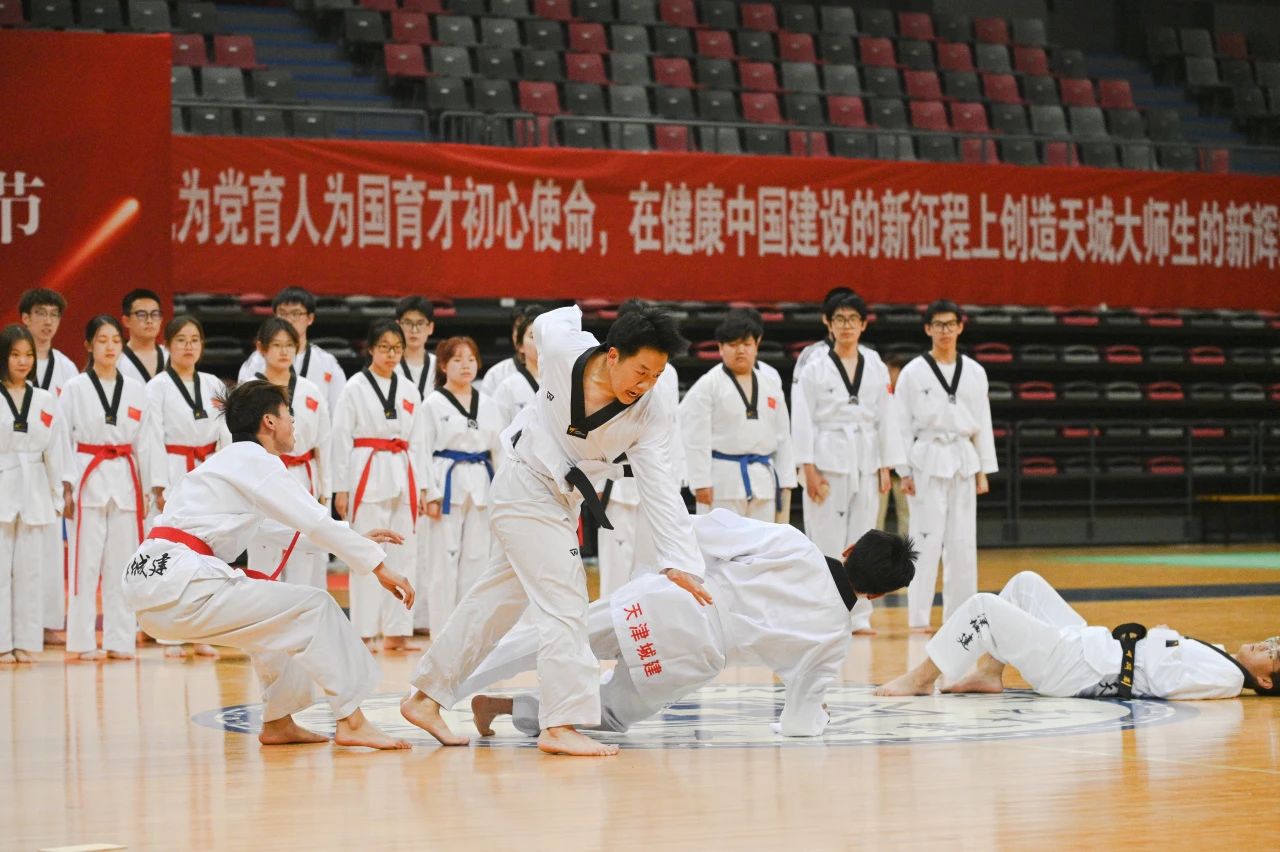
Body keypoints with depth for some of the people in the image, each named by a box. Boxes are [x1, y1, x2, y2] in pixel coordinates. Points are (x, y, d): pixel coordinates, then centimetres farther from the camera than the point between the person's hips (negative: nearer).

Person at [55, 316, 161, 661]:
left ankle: (120, 639, 11)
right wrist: (66, 487, -7)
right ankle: (83, 641, 3)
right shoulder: (75, 389, 0)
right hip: (88, 480, -3)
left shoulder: (136, 390, 7)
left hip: (125, 480, 3)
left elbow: (147, 441, 9)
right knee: (85, 562, -2)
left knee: (121, 564, 5)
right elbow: (62, 439, -1)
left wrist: (149, 490, 6)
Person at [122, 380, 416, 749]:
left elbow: (291, 530, 35)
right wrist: (379, 566, -3)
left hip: (152, 584, 10)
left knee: (275, 619, 28)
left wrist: (359, 539, 35)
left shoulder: (232, 463, 25)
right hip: (181, 585, -10)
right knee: (314, 609, -4)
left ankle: (278, 723, 30)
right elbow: (316, 522, -9)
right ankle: (351, 722, -2)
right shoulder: (254, 461, -3)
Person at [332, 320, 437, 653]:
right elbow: (341, 438, -3)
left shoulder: (409, 391, 12)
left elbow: (419, 442, 13)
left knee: (403, 554, 5)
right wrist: (341, 488, -7)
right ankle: (365, 633, 0)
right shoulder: (356, 387, -1)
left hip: (402, 476, 5)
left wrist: (425, 489, 7)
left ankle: (396, 632, 12)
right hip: (367, 475, -5)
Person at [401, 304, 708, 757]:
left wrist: (680, 561, -31)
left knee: (499, 598, 14)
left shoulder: (649, 412, -17)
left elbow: (660, 487, -22)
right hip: (526, 486, -5)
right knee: (562, 602, -15)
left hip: (563, 500, 5)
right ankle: (562, 725, -17)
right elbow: (549, 322, 1)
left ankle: (425, 698, 26)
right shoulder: (562, 350, -23)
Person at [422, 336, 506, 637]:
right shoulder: (434, 404, -3)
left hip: (481, 488, 5)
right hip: (447, 484, -5)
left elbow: (500, 451, 12)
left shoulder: (489, 405, 11)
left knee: (477, 557, 7)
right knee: (444, 559, -3)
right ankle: (443, 632, 3)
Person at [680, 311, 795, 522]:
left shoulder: (770, 384, 11)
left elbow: (782, 435, 14)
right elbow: (696, 438, -9)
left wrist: (786, 481, 10)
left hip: (762, 480, 5)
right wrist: (701, 482, -14)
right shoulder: (707, 386, -5)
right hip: (722, 480, -5)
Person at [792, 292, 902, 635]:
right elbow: (803, 422, -4)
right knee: (826, 539, -5)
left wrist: (885, 468, 6)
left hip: (865, 462, 3)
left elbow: (883, 420, 11)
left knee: (861, 538, 6)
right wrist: (810, 471, -11)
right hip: (828, 461, -3)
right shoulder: (814, 369, -2)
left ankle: (858, 615, 13)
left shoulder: (876, 369, 8)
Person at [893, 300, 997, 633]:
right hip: (927, 461, -4)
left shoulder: (974, 372, 8)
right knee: (927, 540, -6)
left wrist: (983, 471, 7)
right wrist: (904, 472, -7)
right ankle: (919, 617, -1)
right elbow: (902, 424, -2)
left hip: (963, 461, 4)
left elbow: (982, 423, 11)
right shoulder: (913, 372, -2)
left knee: (963, 542, 5)